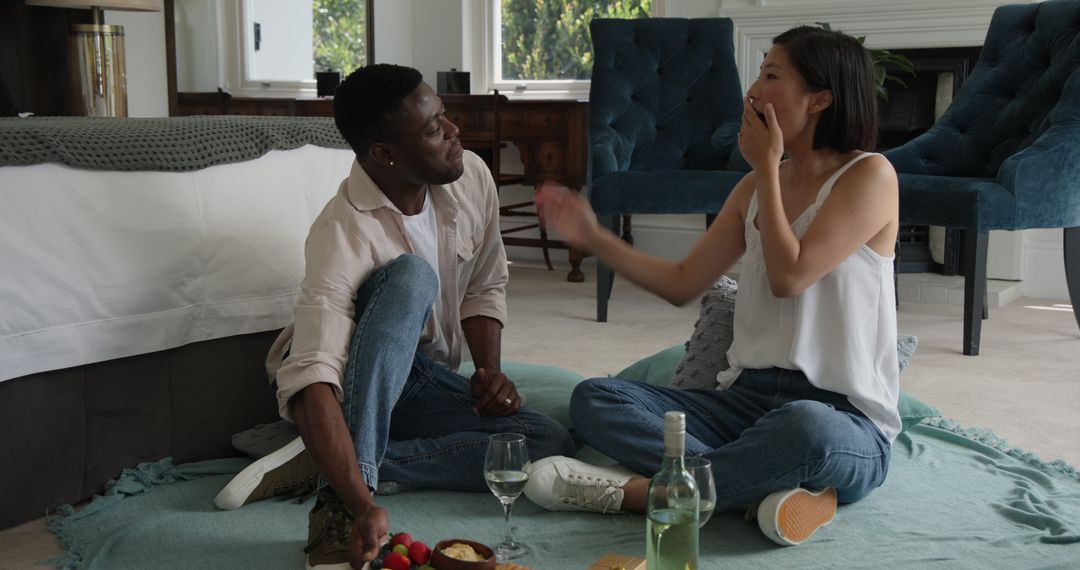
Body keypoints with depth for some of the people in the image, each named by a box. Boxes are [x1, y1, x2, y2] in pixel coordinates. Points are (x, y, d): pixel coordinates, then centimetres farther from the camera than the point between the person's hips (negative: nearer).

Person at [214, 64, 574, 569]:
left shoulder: (471, 177, -11)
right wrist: (363, 505, -51)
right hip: (352, 383, -6)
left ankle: (335, 466, -21)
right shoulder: (342, 233, -31)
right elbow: (314, 381, -41)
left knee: (552, 443, -20)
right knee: (411, 275, -36)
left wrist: (490, 372, -12)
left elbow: (485, 286, 5)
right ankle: (341, 498, -38)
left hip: (424, 379, 6)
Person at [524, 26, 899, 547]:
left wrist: (767, 166, -6)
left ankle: (636, 490, -24)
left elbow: (790, 275, -15)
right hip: (748, 400, 6)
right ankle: (766, 486, -27)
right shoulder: (755, 188, 14)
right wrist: (592, 236, 6)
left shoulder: (870, 175, -5)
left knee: (807, 427, -43)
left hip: (843, 420, -6)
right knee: (593, 399, -14)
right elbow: (682, 283, 14)